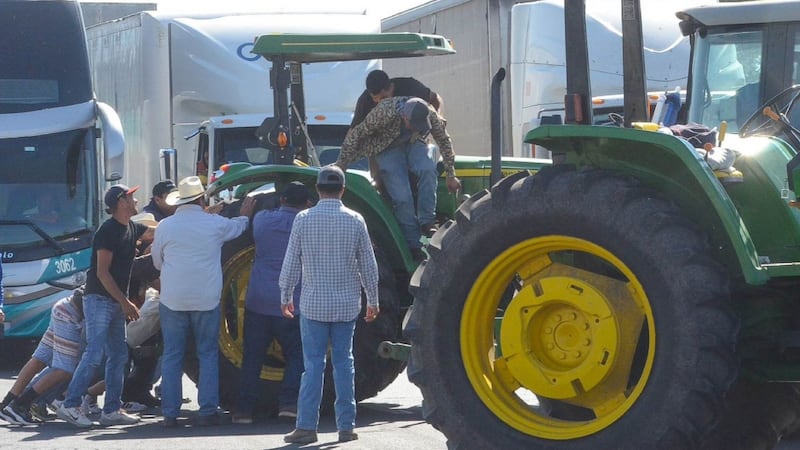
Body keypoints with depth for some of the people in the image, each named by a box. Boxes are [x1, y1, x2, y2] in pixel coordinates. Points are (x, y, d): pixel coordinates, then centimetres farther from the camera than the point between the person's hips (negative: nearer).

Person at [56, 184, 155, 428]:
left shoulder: (131, 229, 11)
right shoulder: (108, 231, -14)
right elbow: (102, 272, -17)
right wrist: (125, 302, -18)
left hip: (116, 302, 9)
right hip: (99, 299, -9)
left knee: (118, 355, 6)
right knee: (95, 354, -14)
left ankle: (112, 410, 8)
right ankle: (70, 405, -13)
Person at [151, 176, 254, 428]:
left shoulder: (165, 226, -2)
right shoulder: (215, 224, -2)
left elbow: (157, 262, 12)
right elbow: (236, 227, 21)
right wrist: (245, 216, 44)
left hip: (172, 300, 1)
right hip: (206, 300, 0)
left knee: (171, 356, 6)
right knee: (208, 355, 9)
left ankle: (170, 414, 3)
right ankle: (207, 412, 4)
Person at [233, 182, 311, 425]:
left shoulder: (262, 219, 3)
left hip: (257, 302, 2)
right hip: (289, 305, -2)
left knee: (252, 358, 10)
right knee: (296, 355, 10)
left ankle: (244, 409, 6)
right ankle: (288, 402, -7)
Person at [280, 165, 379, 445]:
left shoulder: (303, 220, -6)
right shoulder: (355, 221, -2)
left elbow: (291, 262, -2)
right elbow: (368, 264, 3)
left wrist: (286, 296, 11)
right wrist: (372, 300, 14)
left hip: (313, 304, -1)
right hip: (347, 304, 1)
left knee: (313, 364, 0)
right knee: (343, 363, 8)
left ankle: (306, 426, -4)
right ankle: (346, 426, 10)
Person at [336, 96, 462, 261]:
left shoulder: (430, 116, -24)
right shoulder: (384, 112, -35)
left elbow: (444, 141, -3)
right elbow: (355, 135, -22)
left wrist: (451, 176, 3)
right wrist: (340, 166, -15)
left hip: (413, 143, 3)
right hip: (388, 149, -3)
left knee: (428, 170, -32)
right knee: (402, 197, -21)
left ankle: (426, 222, -21)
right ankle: (414, 246, -10)